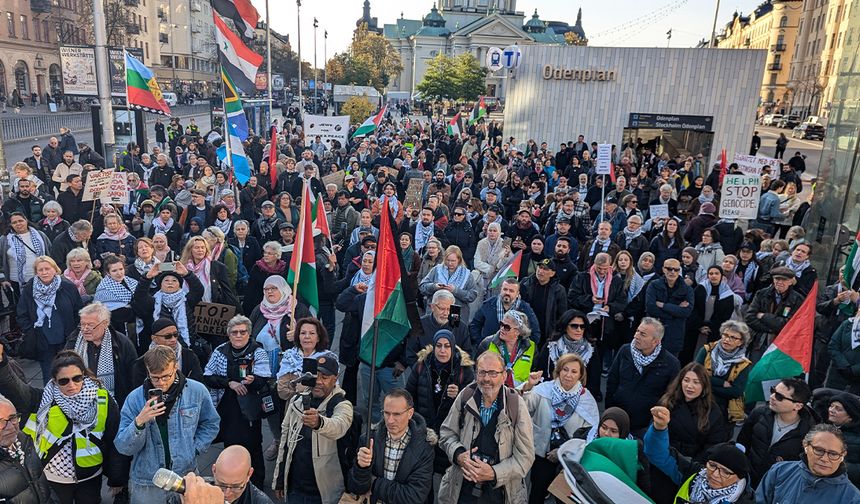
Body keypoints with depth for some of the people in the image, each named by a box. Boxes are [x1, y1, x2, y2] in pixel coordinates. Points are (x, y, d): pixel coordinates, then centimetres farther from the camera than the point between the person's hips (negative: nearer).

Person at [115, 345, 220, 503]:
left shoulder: (197, 391, -9)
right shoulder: (135, 398, -10)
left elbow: (211, 424, 6)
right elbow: (123, 448, -11)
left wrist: (194, 449, -6)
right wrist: (139, 422, -27)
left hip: (186, 476, 0)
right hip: (145, 484, 0)